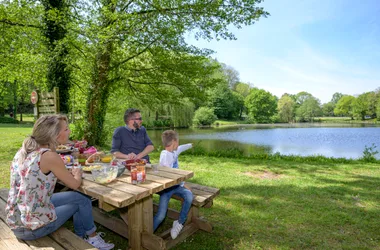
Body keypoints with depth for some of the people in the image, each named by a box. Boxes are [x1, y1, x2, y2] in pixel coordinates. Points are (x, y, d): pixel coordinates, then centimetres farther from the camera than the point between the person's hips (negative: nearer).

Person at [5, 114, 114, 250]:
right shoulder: (49, 156, -22)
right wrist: (78, 174, 12)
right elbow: (75, 184, -9)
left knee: (76, 197, 18)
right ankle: (91, 238, 30)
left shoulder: (25, 150, 1)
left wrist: (68, 173, 9)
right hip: (33, 228, -8)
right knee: (82, 200, 9)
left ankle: (81, 237, 31)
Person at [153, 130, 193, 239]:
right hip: (166, 187, -7)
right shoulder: (165, 156, -17)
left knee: (189, 196, -20)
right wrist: (183, 184, -16)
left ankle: (180, 223, -1)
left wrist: (190, 145, 51)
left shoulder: (174, 151, 9)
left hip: (176, 185, 7)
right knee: (161, 215, -15)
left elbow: (181, 148, 33)